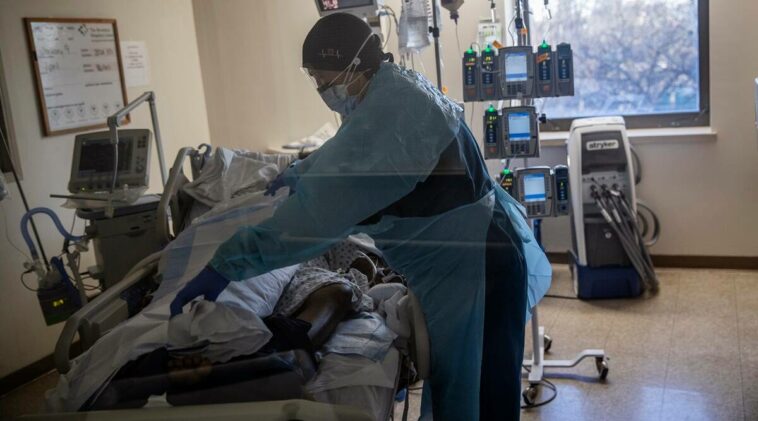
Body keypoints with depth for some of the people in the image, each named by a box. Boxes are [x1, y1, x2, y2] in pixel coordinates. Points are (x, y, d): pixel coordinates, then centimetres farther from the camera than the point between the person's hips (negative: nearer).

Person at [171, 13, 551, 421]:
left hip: (477, 262, -10)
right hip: (463, 254, 10)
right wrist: (300, 172, 42)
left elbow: (323, 204, -34)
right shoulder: (397, 89, 6)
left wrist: (228, 263, -32)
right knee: (456, 383, 23)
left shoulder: (390, 113, -27)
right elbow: (347, 153, 27)